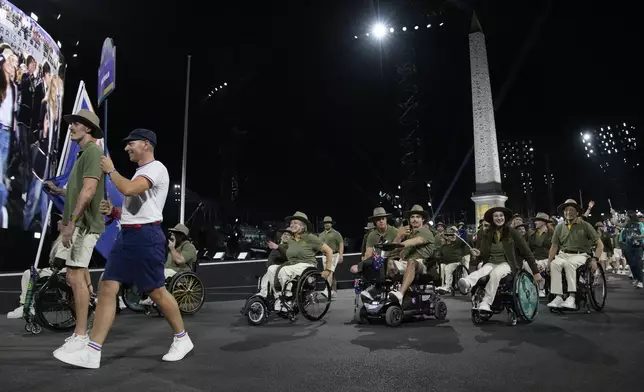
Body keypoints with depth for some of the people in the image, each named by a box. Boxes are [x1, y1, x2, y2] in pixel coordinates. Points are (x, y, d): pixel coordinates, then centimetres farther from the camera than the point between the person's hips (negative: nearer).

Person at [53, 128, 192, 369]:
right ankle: (92, 353, 3)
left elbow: (128, 189, -25)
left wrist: (110, 170, -8)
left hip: (145, 236, -9)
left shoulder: (156, 168, -9)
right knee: (107, 289, 1)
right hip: (127, 234, 9)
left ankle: (182, 339, 17)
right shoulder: (141, 172, 22)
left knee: (157, 292, -1)